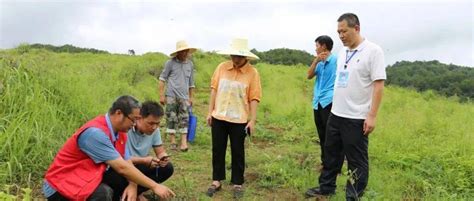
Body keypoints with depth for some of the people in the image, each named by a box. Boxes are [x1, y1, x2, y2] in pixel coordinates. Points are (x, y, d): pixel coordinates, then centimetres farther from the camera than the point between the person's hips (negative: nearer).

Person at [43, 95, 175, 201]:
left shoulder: (120, 132, -1)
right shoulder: (95, 133, -29)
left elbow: (127, 162, -1)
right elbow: (122, 167, -30)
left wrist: (133, 186, -21)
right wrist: (154, 186, -26)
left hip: (88, 182, 9)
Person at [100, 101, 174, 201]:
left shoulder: (154, 130, -8)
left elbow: (160, 152, -2)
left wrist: (163, 158, -27)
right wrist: (143, 160, -37)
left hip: (137, 167, 6)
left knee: (167, 168, -13)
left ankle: (136, 192, 0)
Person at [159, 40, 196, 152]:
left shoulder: (190, 64, 8)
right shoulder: (170, 63, -3)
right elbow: (162, 78, 0)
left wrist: (191, 97, 18)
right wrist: (161, 95, -4)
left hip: (184, 97, 2)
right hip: (171, 96, -2)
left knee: (184, 119, -3)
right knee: (171, 118, 3)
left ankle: (184, 142, -3)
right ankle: (173, 142, 13)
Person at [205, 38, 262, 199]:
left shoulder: (252, 73, -8)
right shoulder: (222, 67, 0)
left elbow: (254, 99, -8)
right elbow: (214, 90, 4)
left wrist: (252, 120, -10)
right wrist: (210, 112, 4)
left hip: (239, 120, -3)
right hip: (218, 117, 3)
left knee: (237, 153, 9)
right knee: (217, 150, 12)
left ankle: (238, 184, 23)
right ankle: (216, 181, 27)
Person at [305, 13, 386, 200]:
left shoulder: (373, 51, -11)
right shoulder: (342, 52, 10)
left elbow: (379, 85, -15)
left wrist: (372, 115, -19)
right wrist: (335, 105, 14)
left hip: (356, 118, -7)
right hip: (336, 114, 7)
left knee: (357, 161, 6)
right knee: (331, 154, 19)